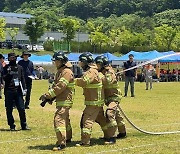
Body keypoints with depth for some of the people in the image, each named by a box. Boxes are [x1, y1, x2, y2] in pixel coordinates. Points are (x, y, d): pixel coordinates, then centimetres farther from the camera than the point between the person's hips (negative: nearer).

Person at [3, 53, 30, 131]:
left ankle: (24, 125, 8)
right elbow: (4, 78, -5)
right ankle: (12, 126, 11)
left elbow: (22, 79, 14)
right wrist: (9, 73, -22)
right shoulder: (6, 68, 5)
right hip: (9, 91, -2)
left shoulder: (19, 67, 13)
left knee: (21, 108, -1)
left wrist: (24, 89, 7)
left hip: (18, 91, 2)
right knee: (9, 109, 2)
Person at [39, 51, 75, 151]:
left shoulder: (67, 72, -17)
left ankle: (61, 143, -18)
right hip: (61, 101, 11)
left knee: (58, 120, -17)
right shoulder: (60, 71, 15)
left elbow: (60, 87, -24)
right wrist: (50, 96, 3)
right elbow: (55, 85, 18)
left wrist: (47, 95, -21)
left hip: (65, 101, -11)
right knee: (65, 120, 22)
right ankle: (68, 138, 38)